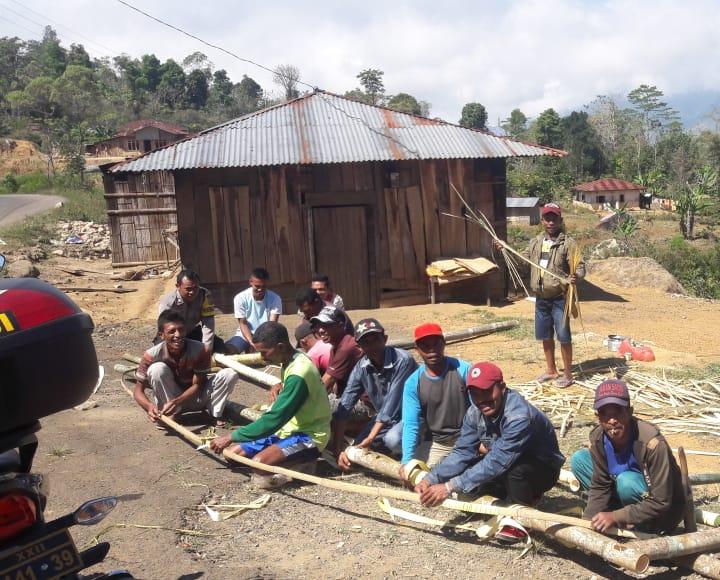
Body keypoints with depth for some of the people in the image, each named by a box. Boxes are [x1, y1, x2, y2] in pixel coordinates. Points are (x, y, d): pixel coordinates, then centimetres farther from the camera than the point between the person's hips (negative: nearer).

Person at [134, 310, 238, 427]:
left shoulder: (200, 350, -24)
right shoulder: (152, 355, -22)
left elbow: (197, 385, -17)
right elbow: (138, 390, -17)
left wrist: (175, 402, -34)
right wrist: (149, 406, -40)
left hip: (195, 397, 0)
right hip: (168, 399, 0)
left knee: (230, 374, -23)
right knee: (157, 368, -30)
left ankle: (215, 414, -5)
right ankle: (168, 417, -16)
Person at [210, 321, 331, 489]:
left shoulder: (298, 374, -26)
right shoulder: (293, 360, 3)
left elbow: (274, 419, -27)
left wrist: (231, 437, -23)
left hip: (309, 436, -10)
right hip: (291, 429, 10)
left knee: (259, 462, -31)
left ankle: (303, 464, -7)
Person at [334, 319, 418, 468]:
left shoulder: (402, 360, -28)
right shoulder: (361, 368, -12)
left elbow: (392, 404, -30)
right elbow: (343, 409, -13)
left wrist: (370, 438, -32)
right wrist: (339, 450, -22)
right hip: (386, 417, 6)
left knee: (393, 439, -34)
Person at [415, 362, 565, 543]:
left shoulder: (519, 416, -36)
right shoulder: (476, 412, -11)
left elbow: (497, 462, -40)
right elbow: (462, 452, -10)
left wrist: (449, 487, -43)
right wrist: (430, 479, -25)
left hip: (542, 469, -8)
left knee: (514, 469, -39)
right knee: (465, 469, -10)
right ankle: (527, 496, 10)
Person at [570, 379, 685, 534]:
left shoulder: (652, 443, -31)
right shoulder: (598, 438, -14)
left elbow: (661, 503, -28)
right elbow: (599, 486, -6)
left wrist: (615, 517, -27)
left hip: (663, 514, -6)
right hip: (633, 505, 6)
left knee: (627, 481, -36)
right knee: (578, 459, -6)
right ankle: (625, 514, -2)